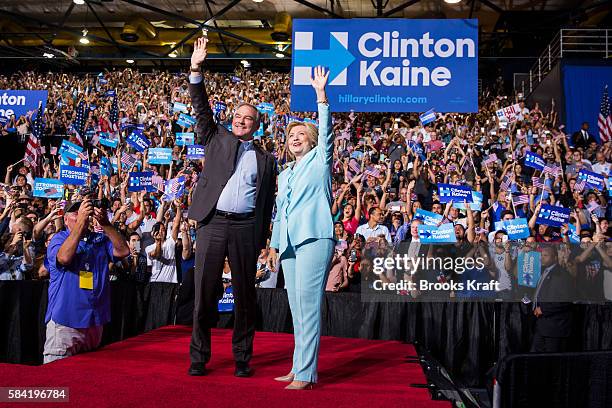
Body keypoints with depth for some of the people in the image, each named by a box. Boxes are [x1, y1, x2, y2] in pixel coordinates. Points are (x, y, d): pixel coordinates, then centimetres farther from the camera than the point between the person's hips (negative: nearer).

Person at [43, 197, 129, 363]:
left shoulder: (100, 239, 9)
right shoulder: (59, 238, 0)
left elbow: (123, 251, -8)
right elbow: (64, 258, -23)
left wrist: (105, 224, -19)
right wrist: (80, 222, -26)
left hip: (95, 319, 4)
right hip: (65, 319, -4)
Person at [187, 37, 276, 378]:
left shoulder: (266, 159, 13)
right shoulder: (217, 139, 15)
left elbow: (268, 202, 11)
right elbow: (202, 109, 5)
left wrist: (262, 239, 5)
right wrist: (196, 70, -6)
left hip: (246, 228, 0)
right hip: (213, 223, 0)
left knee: (245, 294, 4)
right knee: (204, 291, 0)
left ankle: (243, 359, 15)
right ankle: (199, 358, 9)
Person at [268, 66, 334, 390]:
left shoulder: (319, 160, 8)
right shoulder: (284, 175, 26)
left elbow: (326, 130, -7)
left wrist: (321, 94, -13)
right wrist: (274, 244, 21)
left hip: (314, 238, -7)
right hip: (290, 242, 7)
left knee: (308, 303, -12)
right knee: (296, 306, 7)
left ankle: (305, 374, -13)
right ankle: (299, 368, 13)